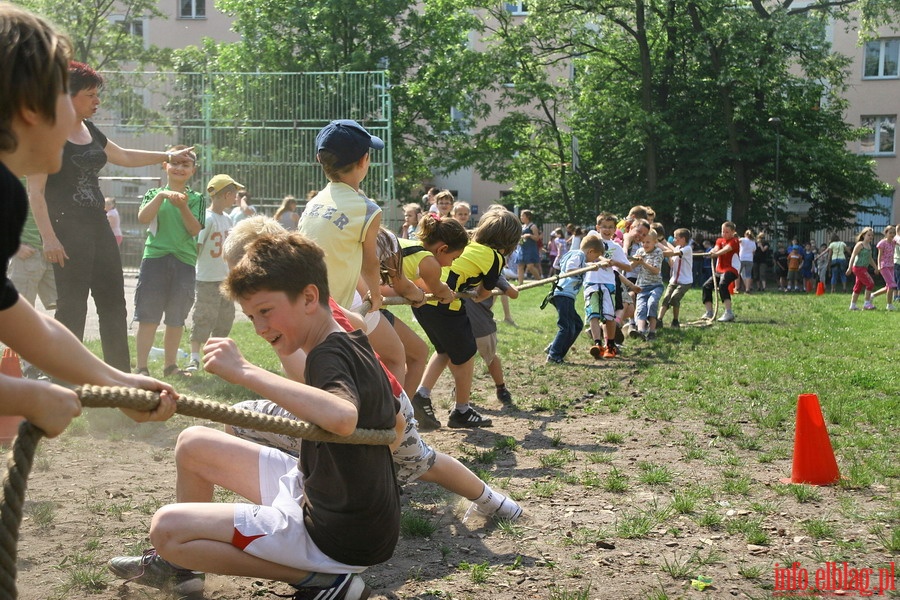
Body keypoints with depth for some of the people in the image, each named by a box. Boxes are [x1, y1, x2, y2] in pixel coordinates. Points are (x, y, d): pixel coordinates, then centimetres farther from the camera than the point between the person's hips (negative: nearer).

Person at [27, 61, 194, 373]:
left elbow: (124, 156, 31)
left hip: (97, 225, 9)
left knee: (113, 300, 10)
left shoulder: (89, 131, 13)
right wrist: (48, 237, -21)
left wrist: (168, 156, 33)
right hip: (67, 229, -8)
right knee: (72, 304, -7)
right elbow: (35, 190, -14)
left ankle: (120, 372, 19)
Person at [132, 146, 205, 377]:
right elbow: (143, 218, -9)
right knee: (148, 317, -3)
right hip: (154, 258, -1)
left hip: (184, 262, 2)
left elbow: (195, 230, -3)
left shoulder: (196, 198, 9)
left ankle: (170, 365, 21)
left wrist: (182, 206, -16)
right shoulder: (154, 193, 8)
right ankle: (141, 367, 2)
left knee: (176, 319, 9)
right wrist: (162, 196, -18)